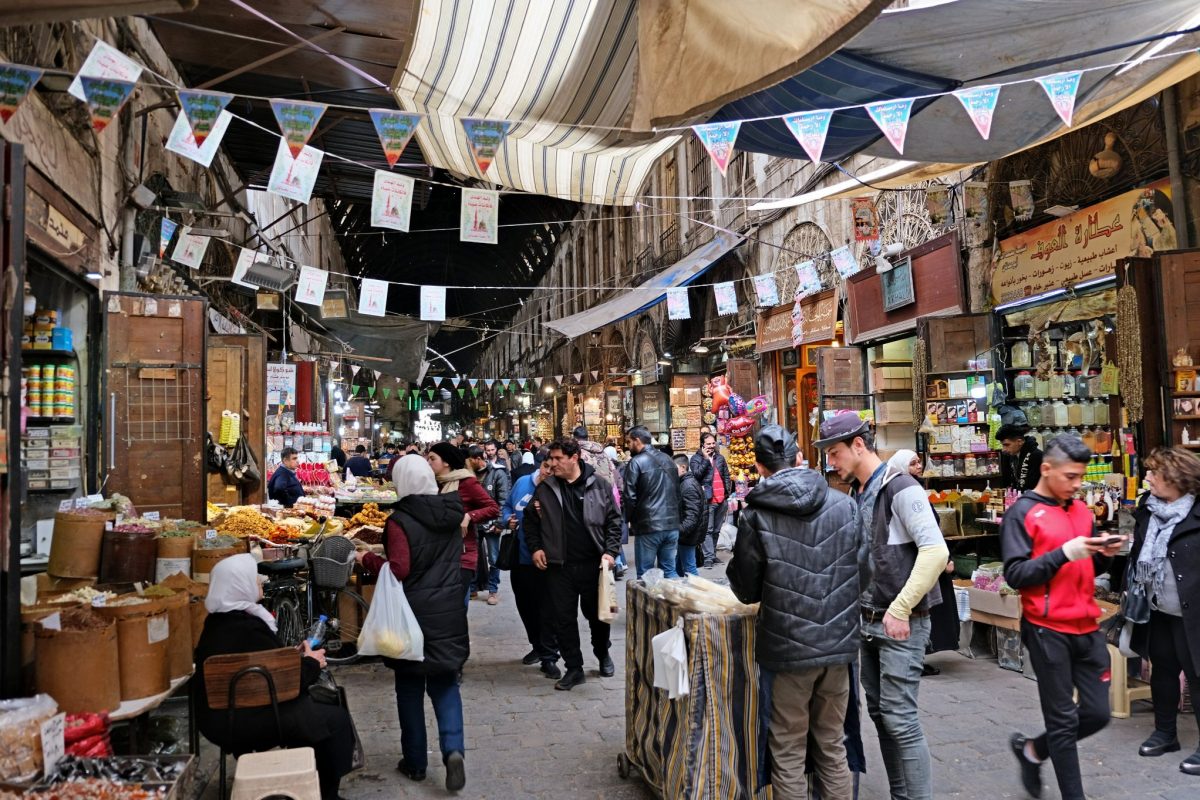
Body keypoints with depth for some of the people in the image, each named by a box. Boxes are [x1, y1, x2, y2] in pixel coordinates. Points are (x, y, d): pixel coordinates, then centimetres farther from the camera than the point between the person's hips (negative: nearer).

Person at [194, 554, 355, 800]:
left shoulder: (219, 621, 6)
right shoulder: (247, 629, -24)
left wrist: (298, 658, 4)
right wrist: (312, 664, -3)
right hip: (243, 722, -10)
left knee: (319, 701, 22)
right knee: (336, 719, -4)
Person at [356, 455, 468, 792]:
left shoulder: (400, 520, -16)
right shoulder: (451, 513, 1)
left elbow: (398, 570, -21)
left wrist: (366, 559, -9)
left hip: (413, 612, -4)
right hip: (449, 611, 4)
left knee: (410, 686, 12)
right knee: (445, 681, 13)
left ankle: (415, 761, 22)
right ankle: (453, 748, -6)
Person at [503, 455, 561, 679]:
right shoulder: (522, 483, 2)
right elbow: (507, 506, 16)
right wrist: (507, 520, -3)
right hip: (520, 559, 6)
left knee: (547, 609, -3)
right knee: (525, 605, 19)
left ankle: (549, 657, 7)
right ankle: (538, 646, 37)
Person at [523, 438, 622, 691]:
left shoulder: (599, 485, -3)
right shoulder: (545, 489, 3)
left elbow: (614, 521, 0)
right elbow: (531, 521, 12)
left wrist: (610, 551, -8)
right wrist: (535, 548, 0)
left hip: (593, 564, -1)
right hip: (559, 566, 1)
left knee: (597, 613, 13)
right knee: (564, 618, 5)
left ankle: (603, 654, 38)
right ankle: (574, 668, 18)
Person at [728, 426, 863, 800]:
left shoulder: (756, 516, -11)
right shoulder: (844, 504, -2)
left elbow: (746, 591, -3)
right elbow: (863, 572, 4)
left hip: (788, 647, -3)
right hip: (838, 642, 4)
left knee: (788, 753, 10)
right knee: (833, 746, 18)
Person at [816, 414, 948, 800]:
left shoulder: (901, 489, -15)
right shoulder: (857, 493, 11)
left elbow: (935, 551, -23)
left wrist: (900, 610, -23)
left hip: (901, 623, -8)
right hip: (868, 622, 8)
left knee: (900, 719, -6)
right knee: (879, 713, 14)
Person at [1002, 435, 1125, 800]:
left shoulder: (1082, 511, 13)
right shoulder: (1022, 513, -8)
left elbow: (1088, 571, 18)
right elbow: (1015, 575, -15)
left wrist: (1103, 555, -3)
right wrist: (1064, 553, -22)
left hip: (1087, 627, 7)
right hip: (1047, 630, -6)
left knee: (1097, 713, 9)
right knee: (1063, 719, 2)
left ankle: (1032, 749, 30)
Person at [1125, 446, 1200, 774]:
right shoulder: (1147, 508, 4)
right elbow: (1138, 552, 13)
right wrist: (1130, 587, 9)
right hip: (1157, 610, 7)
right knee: (1162, 670, 17)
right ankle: (1165, 733, 32)